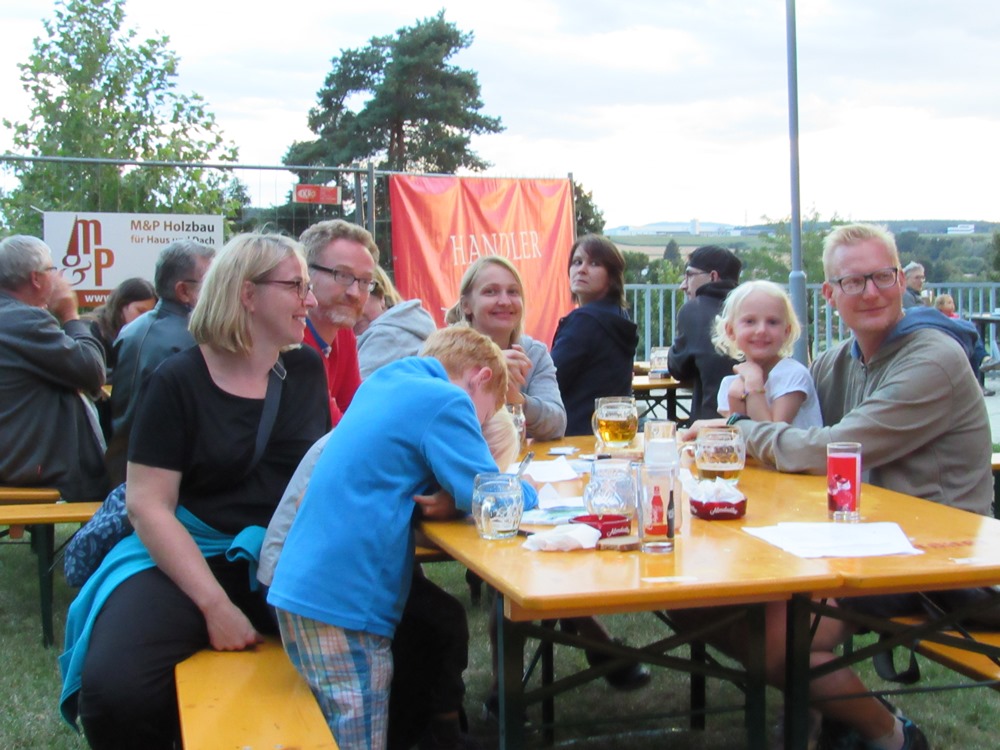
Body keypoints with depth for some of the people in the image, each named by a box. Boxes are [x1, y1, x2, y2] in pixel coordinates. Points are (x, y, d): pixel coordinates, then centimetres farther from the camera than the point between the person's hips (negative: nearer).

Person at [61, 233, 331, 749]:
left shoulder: (305, 370, 10)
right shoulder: (180, 381, -3)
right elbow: (149, 504, -9)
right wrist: (215, 604, -20)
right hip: (189, 556, -3)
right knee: (115, 687, -33)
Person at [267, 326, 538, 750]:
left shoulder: (385, 382, 16)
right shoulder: (444, 401, -9)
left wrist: (454, 497, 3)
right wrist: (527, 491, 8)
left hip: (302, 587, 9)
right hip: (342, 603, -9)